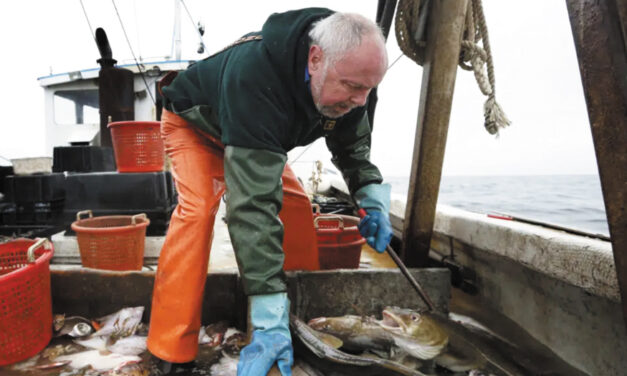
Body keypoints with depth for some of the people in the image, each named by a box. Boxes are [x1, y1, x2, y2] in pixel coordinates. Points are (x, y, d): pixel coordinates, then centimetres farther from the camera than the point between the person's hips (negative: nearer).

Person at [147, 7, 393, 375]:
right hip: (194, 124, -6)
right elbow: (254, 203, -49)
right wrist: (270, 318, -48)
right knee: (198, 208, -29)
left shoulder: (345, 78, -23)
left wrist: (373, 197, -21)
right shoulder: (254, 76, -46)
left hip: (261, 133, 6)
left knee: (296, 204, -7)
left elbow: (352, 144, -2)